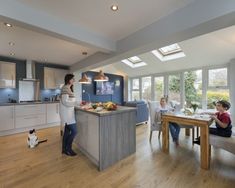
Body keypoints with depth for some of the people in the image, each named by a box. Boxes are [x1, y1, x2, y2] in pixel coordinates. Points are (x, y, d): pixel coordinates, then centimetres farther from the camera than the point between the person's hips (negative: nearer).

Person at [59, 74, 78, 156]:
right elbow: (65, 102, -22)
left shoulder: (68, 88, 14)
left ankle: (64, 149, 29)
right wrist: (77, 103, -20)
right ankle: (68, 148, 15)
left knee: (67, 131, 16)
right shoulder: (65, 88, -15)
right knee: (74, 131, -4)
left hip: (68, 112, 10)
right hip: (67, 113, -10)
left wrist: (76, 103, 10)